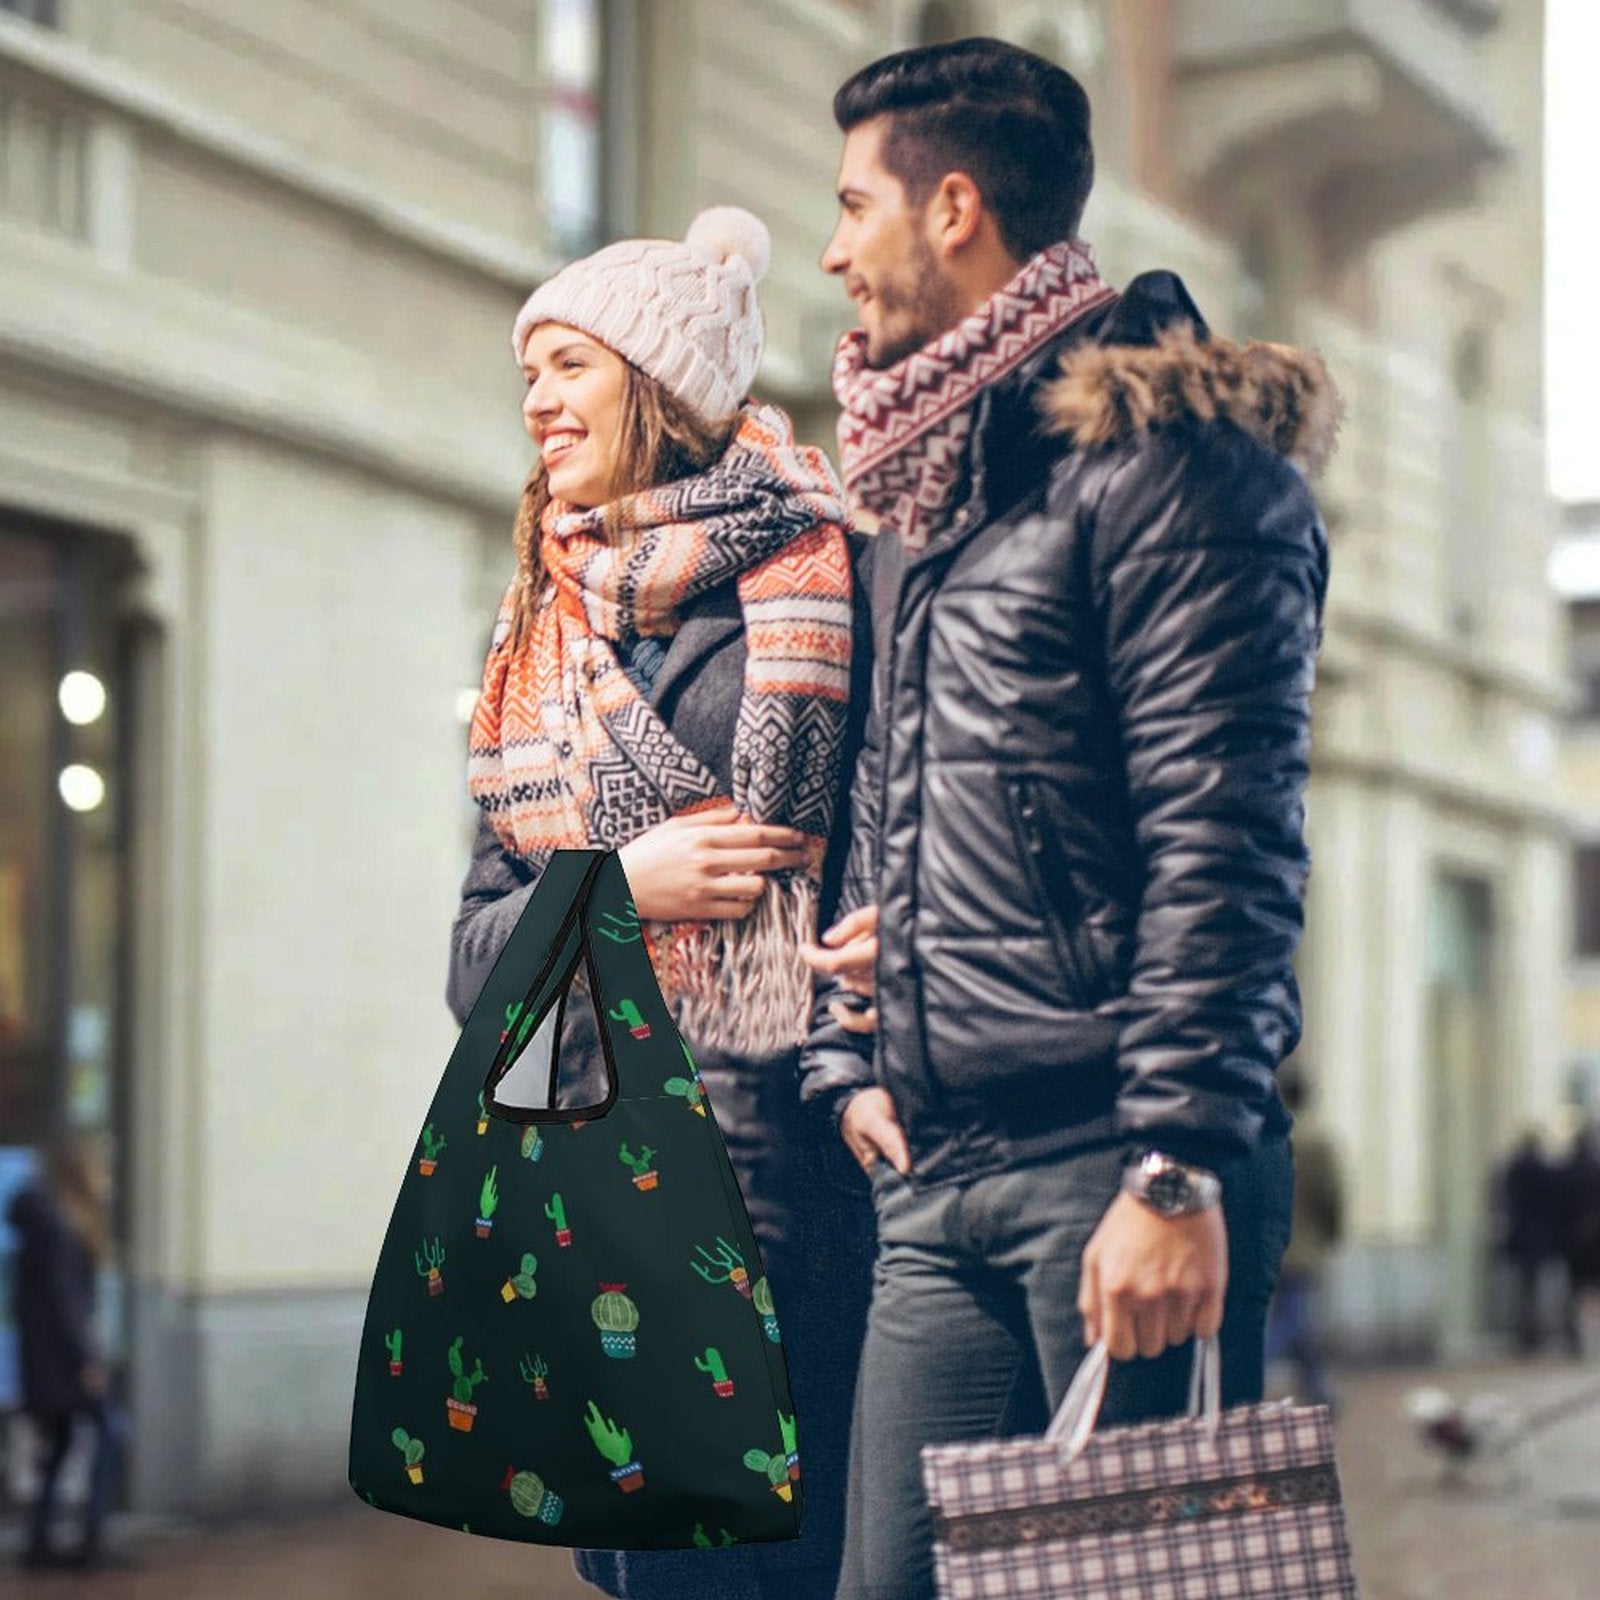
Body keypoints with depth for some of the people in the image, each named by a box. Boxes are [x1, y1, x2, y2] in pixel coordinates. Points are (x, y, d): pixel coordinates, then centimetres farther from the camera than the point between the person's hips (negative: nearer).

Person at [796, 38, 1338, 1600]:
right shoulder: (917, 495, 21)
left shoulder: (1160, 460, -7)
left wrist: (1180, 1170, -20)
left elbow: (1224, 843, -15)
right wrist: (846, 1053, 16)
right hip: (939, 1180, 8)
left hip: (1112, 1162, -8)